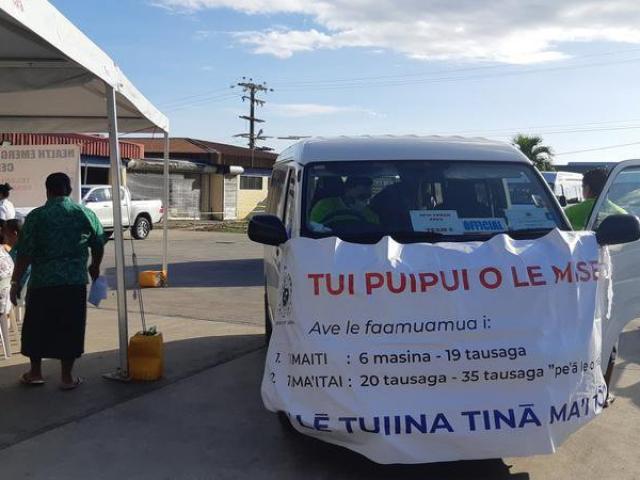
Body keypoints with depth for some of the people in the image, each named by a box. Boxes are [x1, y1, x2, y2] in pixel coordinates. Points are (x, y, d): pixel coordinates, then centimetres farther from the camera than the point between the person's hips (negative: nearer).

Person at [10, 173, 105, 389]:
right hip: (75, 282, 1)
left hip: (42, 282, -1)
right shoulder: (86, 214, 3)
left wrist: (15, 282, 0)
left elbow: (25, 254, -7)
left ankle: (35, 373, 26)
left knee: (36, 328, 15)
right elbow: (99, 246, 11)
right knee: (70, 329, 9)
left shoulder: (36, 216, -4)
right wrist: (95, 267, 28)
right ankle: (67, 377, 13)